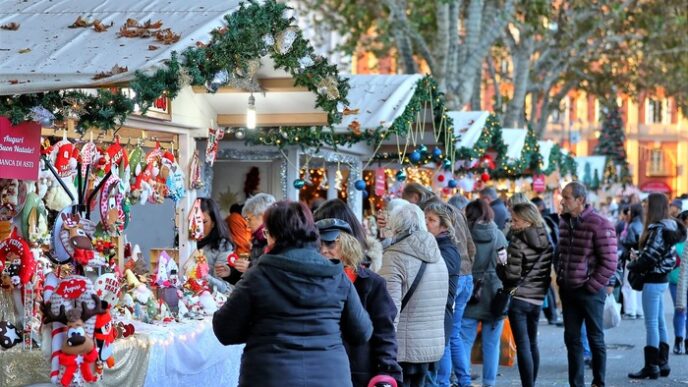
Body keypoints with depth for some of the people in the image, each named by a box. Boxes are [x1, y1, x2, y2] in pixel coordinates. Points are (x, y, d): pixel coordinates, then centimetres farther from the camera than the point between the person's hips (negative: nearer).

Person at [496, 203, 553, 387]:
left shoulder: (518, 243, -14)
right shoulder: (546, 242, 6)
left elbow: (512, 276, -17)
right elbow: (548, 271, 12)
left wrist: (499, 266, 0)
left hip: (519, 298, -7)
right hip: (537, 299, 7)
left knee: (523, 345, -5)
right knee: (532, 343, 18)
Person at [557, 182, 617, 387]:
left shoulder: (599, 224, -15)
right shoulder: (564, 222, 8)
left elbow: (609, 262, -16)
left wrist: (592, 285, -15)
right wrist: (560, 279, 12)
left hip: (590, 292, -7)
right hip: (568, 291, 7)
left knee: (595, 338, 5)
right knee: (572, 338, 10)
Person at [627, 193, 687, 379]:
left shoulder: (658, 229, -18)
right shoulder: (668, 227, 11)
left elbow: (650, 257, -20)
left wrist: (632, 265, -4)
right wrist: (638, 257, 5)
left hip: (653, 281, -10)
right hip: (661, 279, 10)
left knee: (651, 324, -5)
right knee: (660, 322, 13)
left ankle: (651, 366, -2)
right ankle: (662, 363, 19)